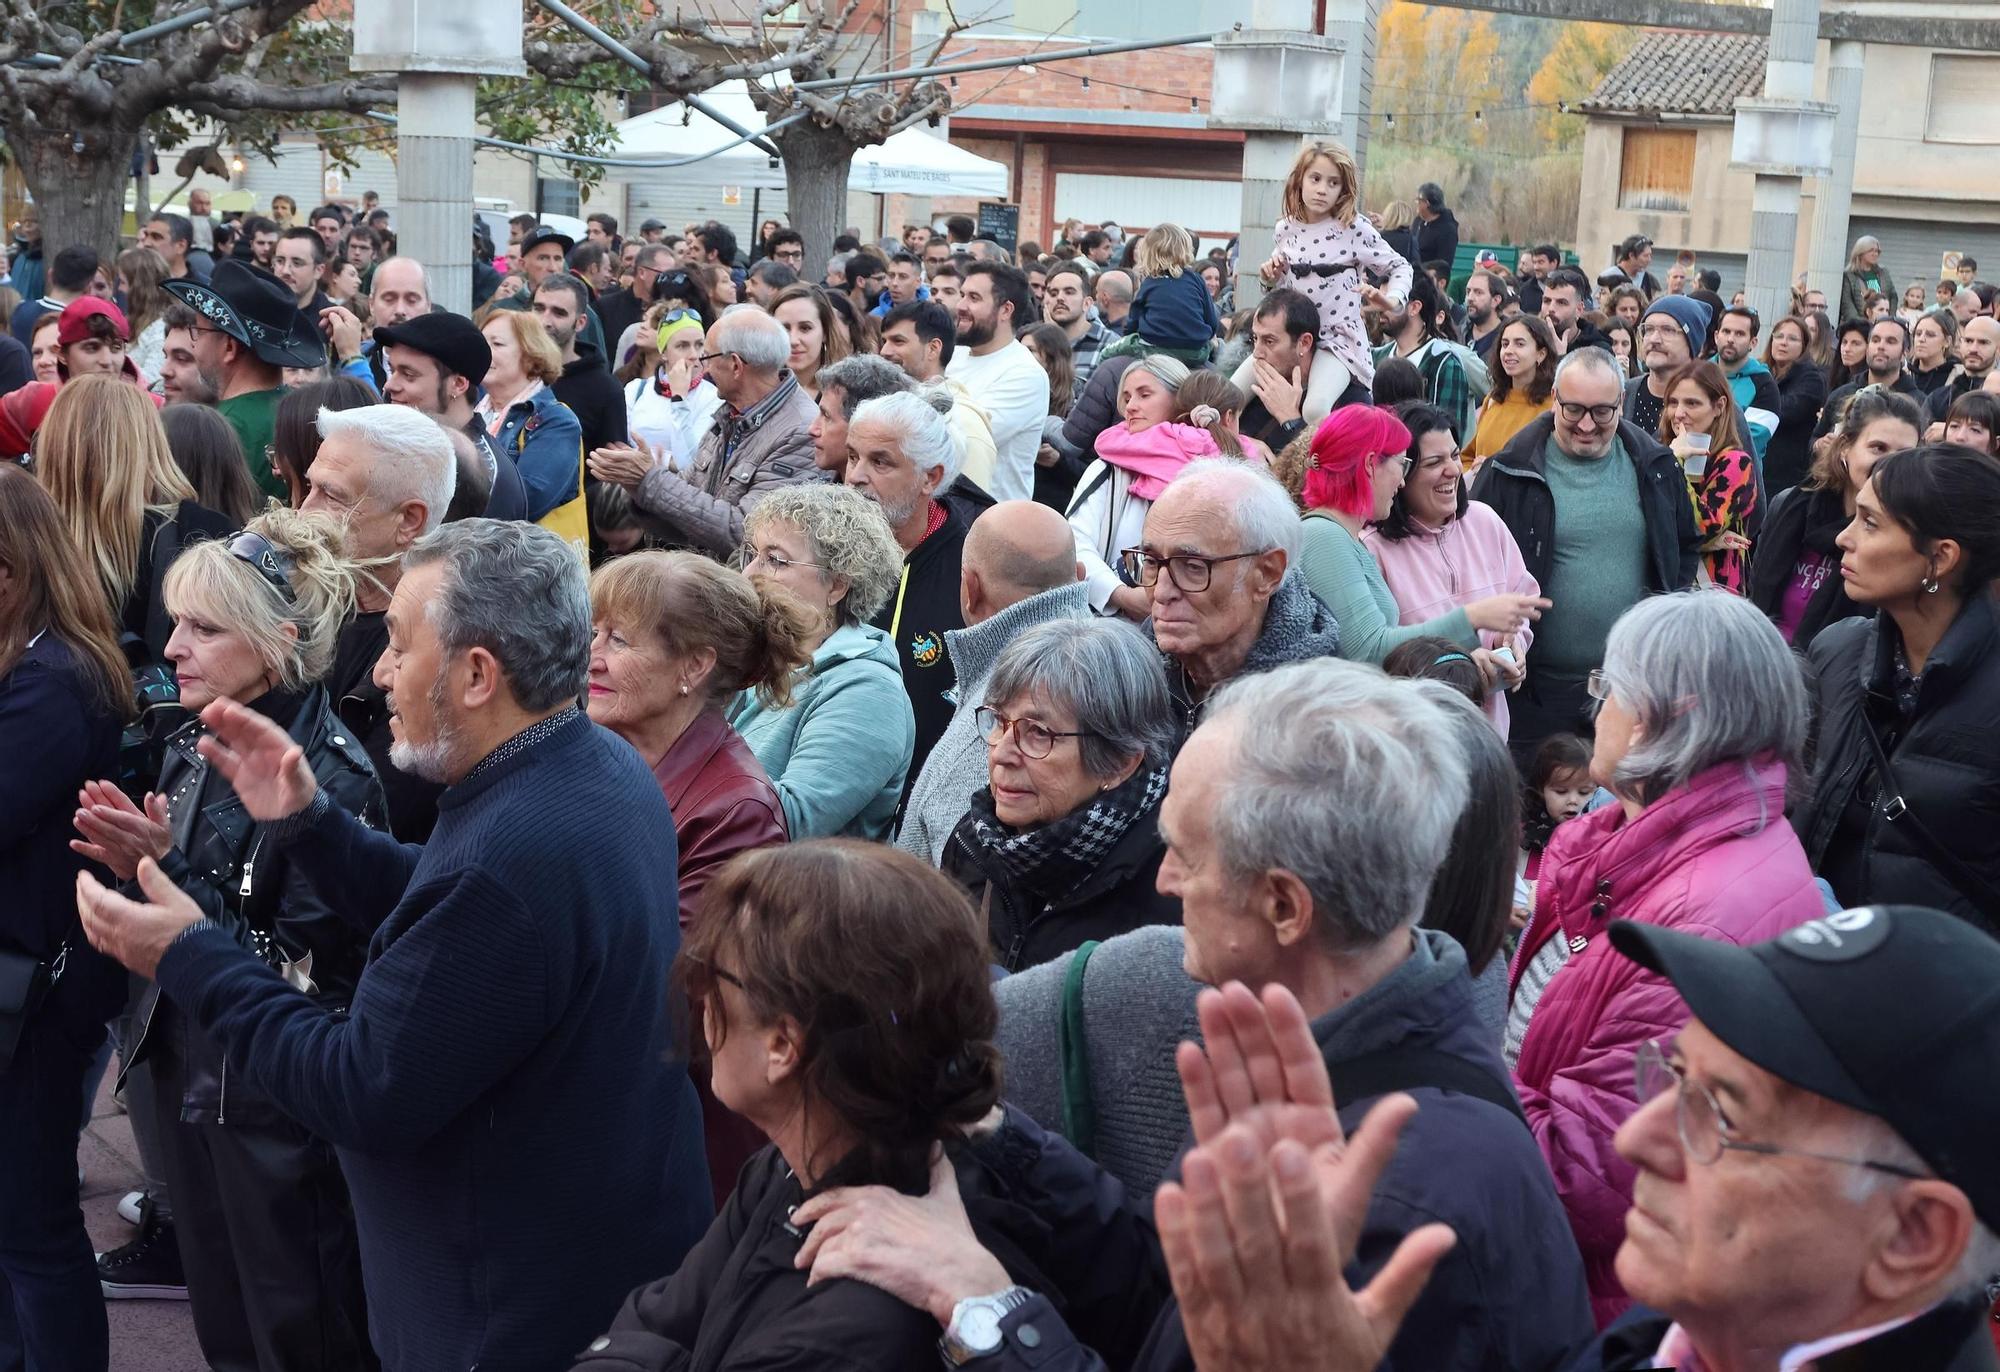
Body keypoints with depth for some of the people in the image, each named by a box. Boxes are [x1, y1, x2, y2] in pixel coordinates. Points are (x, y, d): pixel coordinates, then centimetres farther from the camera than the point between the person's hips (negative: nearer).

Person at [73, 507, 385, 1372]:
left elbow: (308, 973, -23)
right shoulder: (191, 749, 4)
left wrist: (174, 872, -23)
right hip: (188, 1073, 8)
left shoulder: (330, 776, -21)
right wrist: (139, 866, -7)